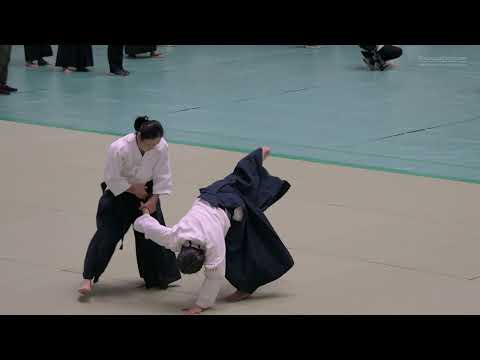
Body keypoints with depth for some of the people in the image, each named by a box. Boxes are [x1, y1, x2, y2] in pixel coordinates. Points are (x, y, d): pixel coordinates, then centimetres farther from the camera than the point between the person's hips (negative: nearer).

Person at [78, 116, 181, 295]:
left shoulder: (161, 147, -22)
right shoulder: (119, 149, -33)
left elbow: (162, 176, -12)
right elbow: (113, 179, -23)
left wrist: (154, 200, -17)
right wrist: (133, 190, -20)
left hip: (145, 191, 4)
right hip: (119, 192, -4)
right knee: (106, 234, -11)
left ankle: (159, 277, 26)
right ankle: (88, 278, -7)